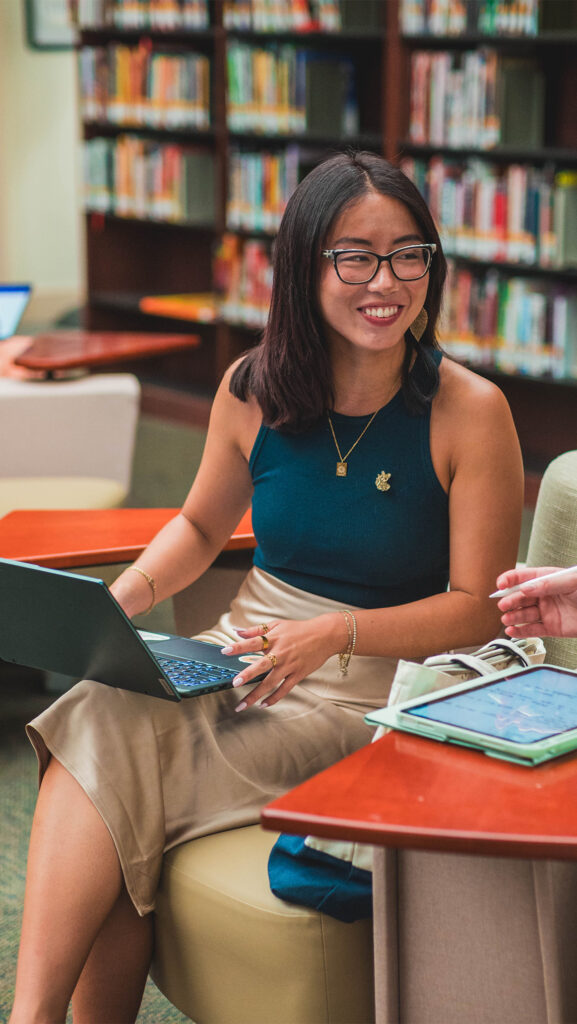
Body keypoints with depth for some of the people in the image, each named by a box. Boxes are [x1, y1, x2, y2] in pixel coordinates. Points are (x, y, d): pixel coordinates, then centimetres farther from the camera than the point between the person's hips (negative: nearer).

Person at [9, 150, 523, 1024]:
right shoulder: (254, 390, 3)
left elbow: (479, 607, -8)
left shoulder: (470, 411, -9)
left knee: (120, 772, -24)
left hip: (372, 690, -4)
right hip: (243, 655, 4)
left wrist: (333, 634, -22)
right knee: (99, 717, -28)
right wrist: (120, 600, -1)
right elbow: (202, 524, 19)